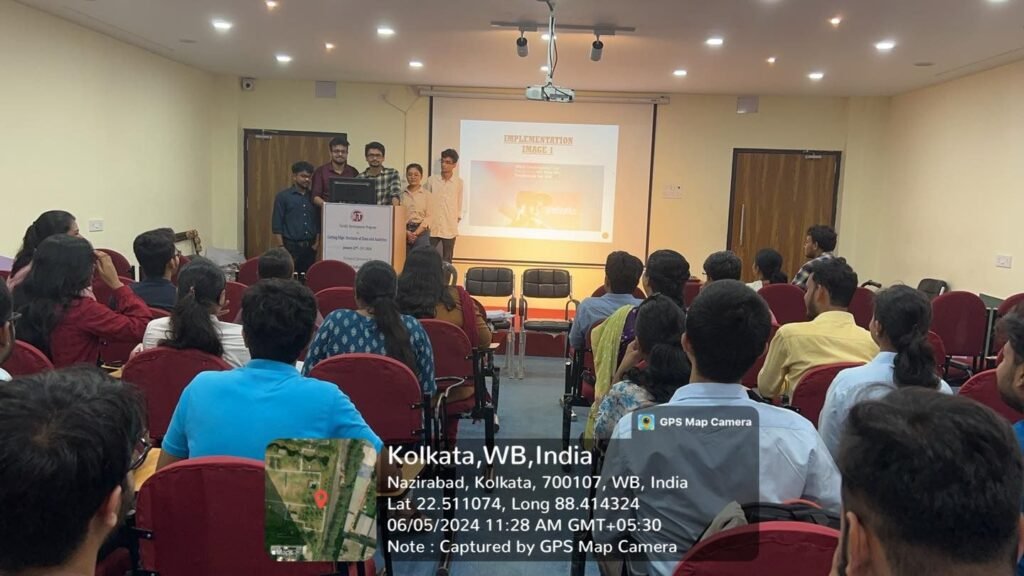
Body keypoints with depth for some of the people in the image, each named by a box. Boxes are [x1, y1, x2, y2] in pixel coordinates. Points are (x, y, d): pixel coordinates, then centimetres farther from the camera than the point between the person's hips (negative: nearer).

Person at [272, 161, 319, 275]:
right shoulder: (282, 196, 0)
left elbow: (318, 222, 12)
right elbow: (276, 225, -3)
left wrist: (317, 242, 2)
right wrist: (281, 247, -9)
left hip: (310, 247, 4)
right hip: (291, 246, -4)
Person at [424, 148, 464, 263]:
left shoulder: (459, 182, 0)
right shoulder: (431, 180, 0)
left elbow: (459, 203, 8)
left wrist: (458, 218, 7)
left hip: (450, 228, 0)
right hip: (432, 227, 0)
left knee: (447, 261, 7)